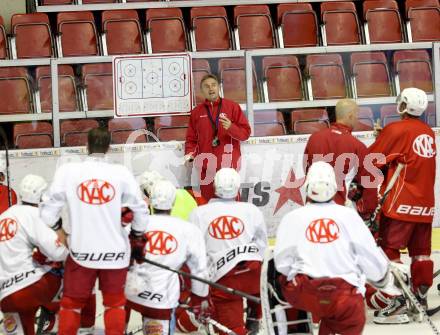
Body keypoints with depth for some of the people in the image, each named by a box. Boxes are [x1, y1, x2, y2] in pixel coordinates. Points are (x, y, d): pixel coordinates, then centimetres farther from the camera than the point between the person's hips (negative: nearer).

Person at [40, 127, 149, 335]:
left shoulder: (67, 171, -9)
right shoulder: (121, 173, -9)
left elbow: (48, 210, -5)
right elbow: (141, 211, -3)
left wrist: (58, 231, 16)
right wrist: (136, 237, 15)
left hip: (81, 251, 0)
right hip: (115, 251, 0)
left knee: (71, 302, 18)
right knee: (114, 302, 19)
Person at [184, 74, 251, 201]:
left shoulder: (232, 106, 7)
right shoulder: (196, 112, 14)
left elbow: (246, 132, 2)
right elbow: (191, 138, 14)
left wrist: (231, 127, -16)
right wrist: (190, 154, -4)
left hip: (229, 165, -2)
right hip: (207, 166, 2)